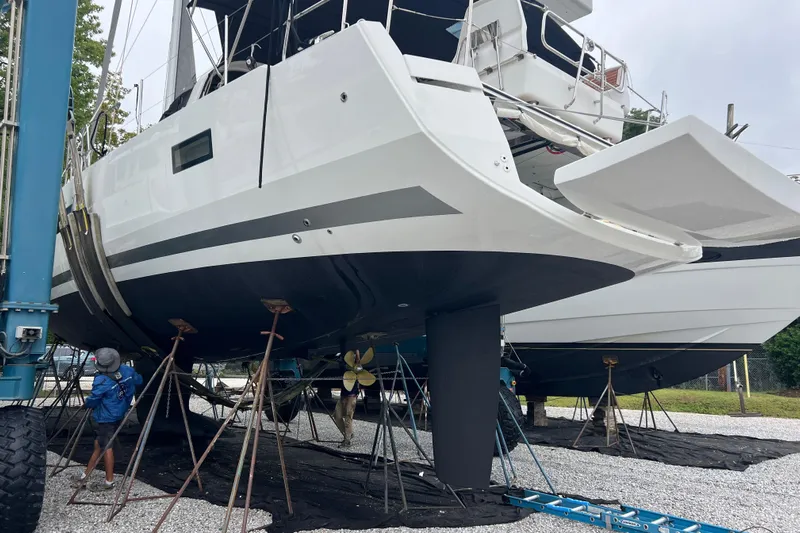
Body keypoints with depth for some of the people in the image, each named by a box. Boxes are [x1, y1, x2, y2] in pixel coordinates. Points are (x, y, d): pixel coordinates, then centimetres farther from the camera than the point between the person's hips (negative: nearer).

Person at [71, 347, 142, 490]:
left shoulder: (101, 381, -26)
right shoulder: (127, 371, -9)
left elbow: (92, 402, -13)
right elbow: (139, 381, 10)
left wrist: (87, 403, 10)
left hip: (105, 419, -7)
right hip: (119, 415, 7)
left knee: (106, 447, 3)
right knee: (99, 445, 16)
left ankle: (109, 481, 10)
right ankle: (84, 475, 28)